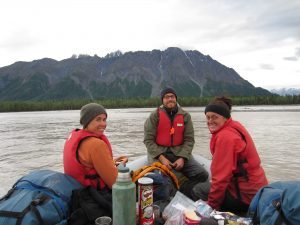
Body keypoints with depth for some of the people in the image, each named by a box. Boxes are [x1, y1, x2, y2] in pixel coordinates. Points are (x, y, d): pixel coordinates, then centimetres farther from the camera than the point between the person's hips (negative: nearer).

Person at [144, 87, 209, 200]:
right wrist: (161, 158, -17)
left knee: (202, 174, -14)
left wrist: (182, 158, -15)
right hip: (159, 153, -2)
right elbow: (148, 140, -6)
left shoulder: (185, 116, 5)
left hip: (179, 152, 3)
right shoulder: (155, 115, -1)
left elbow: (189, 140, 1)